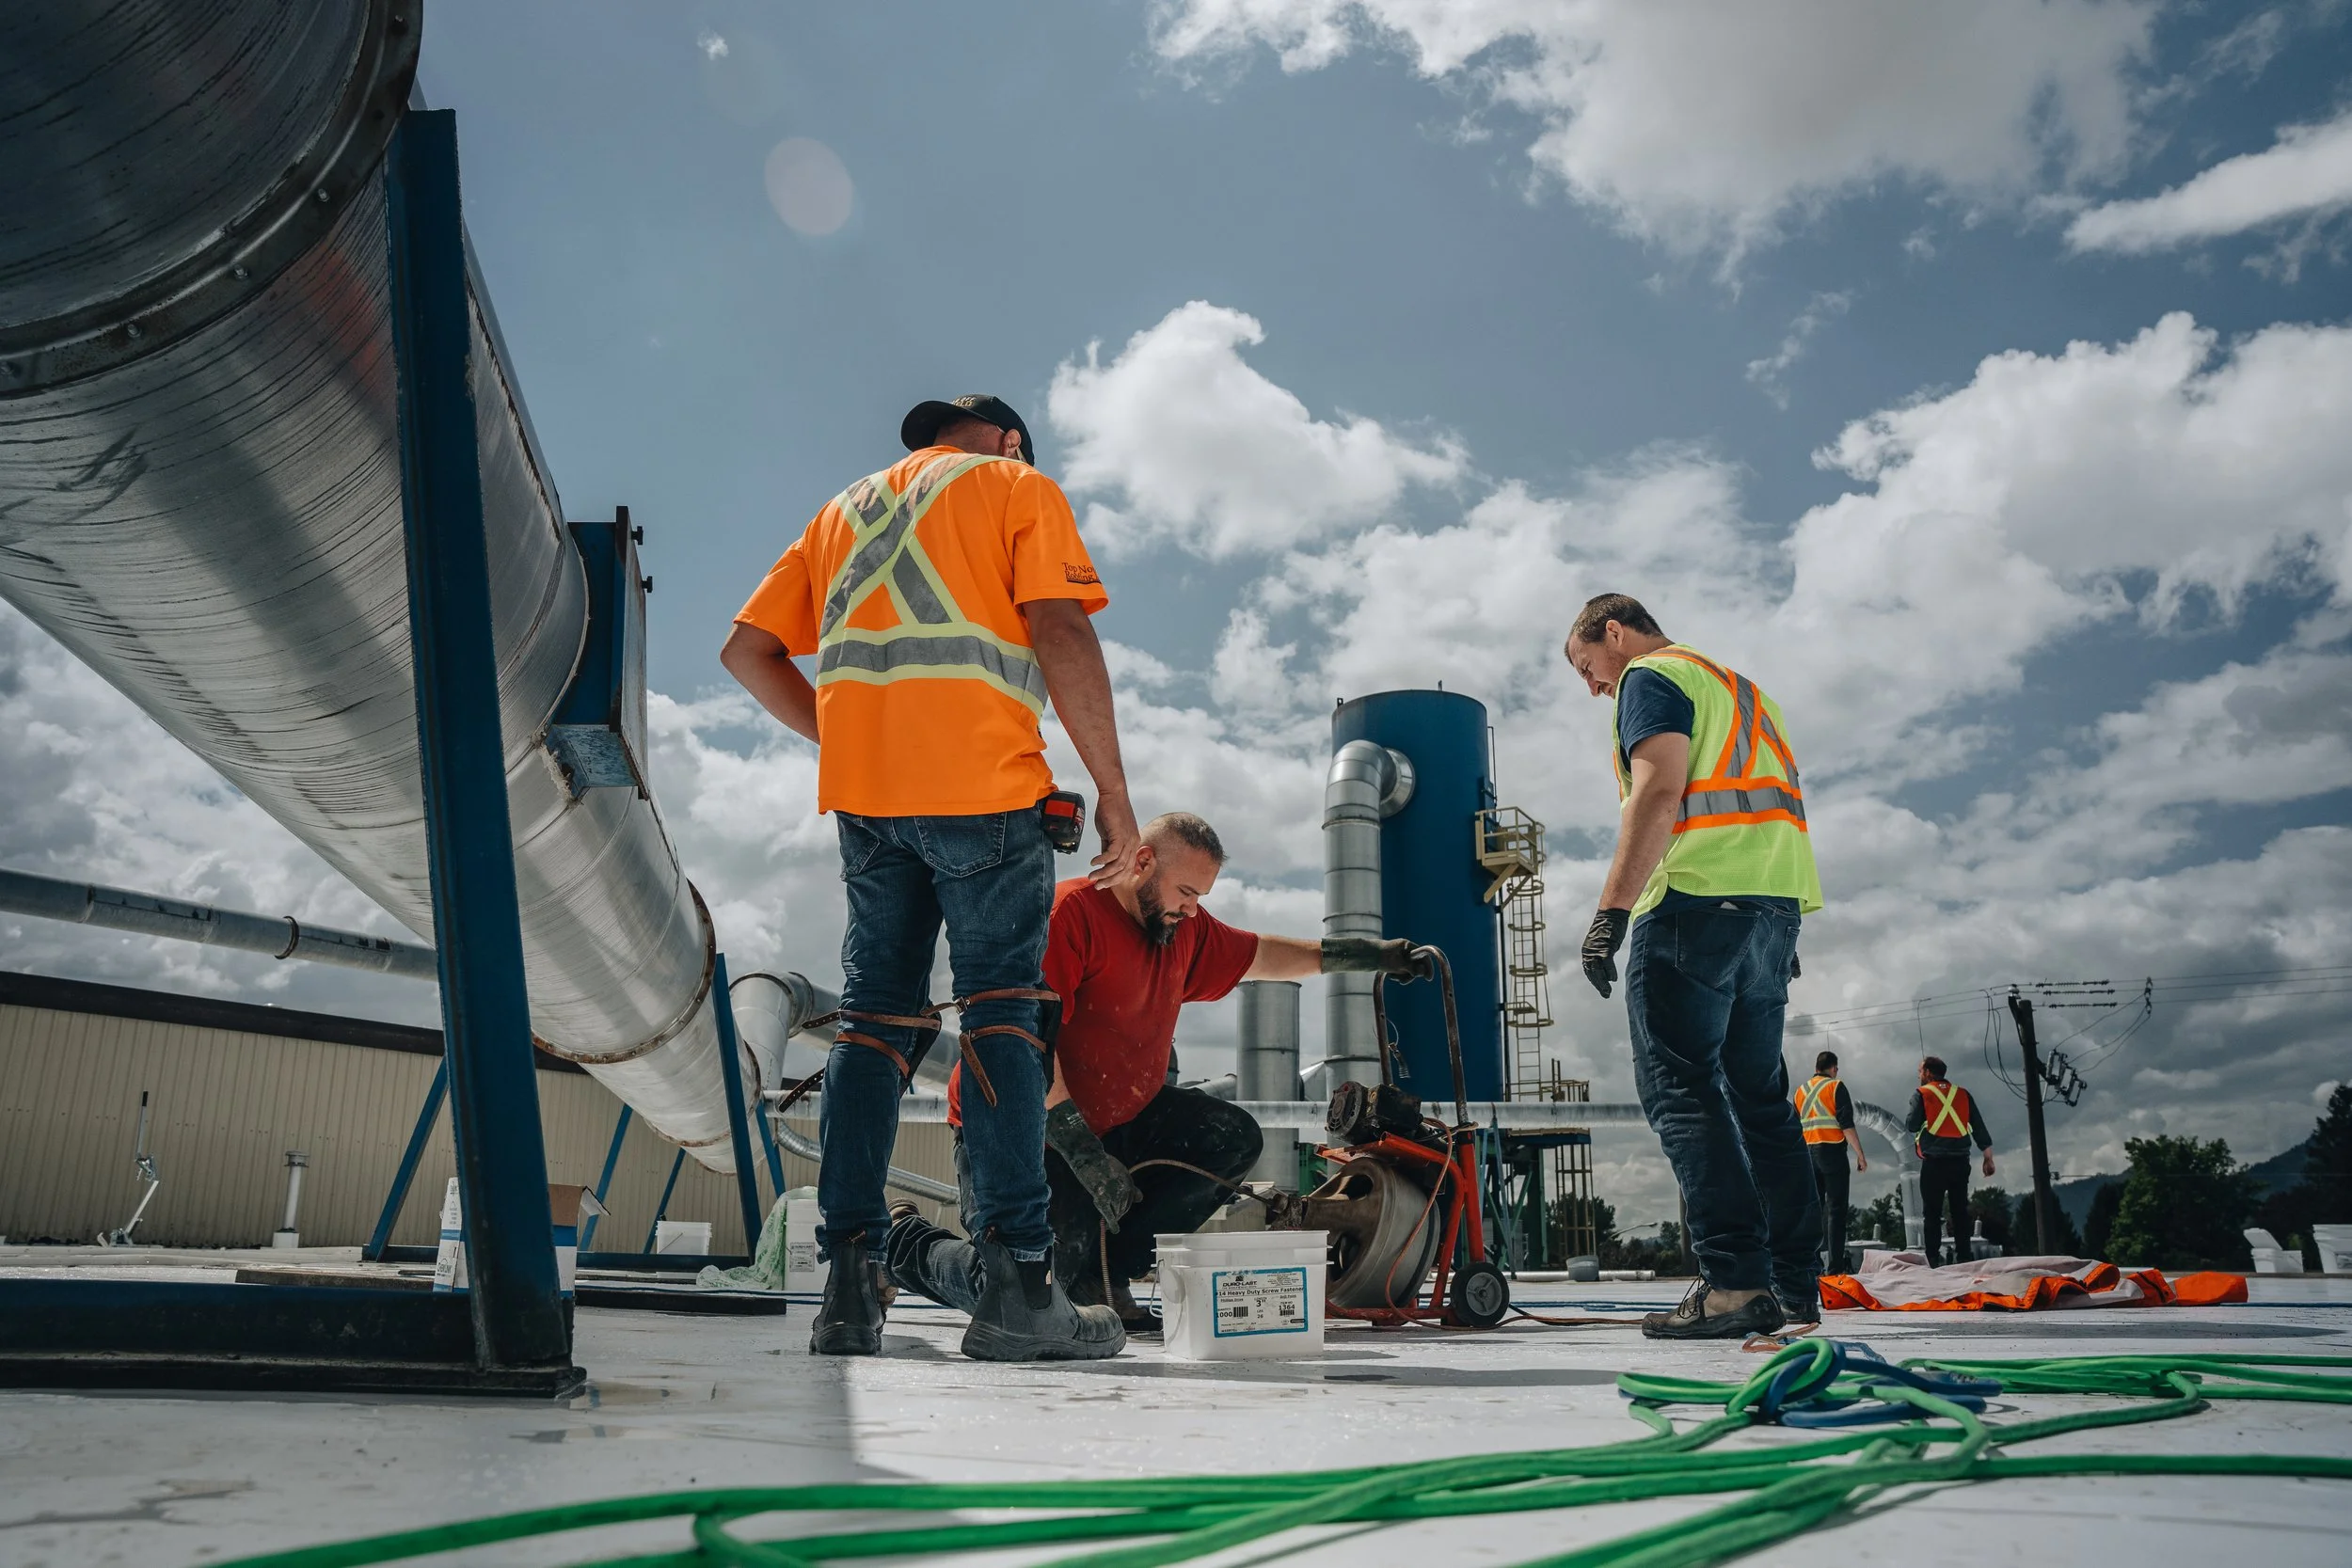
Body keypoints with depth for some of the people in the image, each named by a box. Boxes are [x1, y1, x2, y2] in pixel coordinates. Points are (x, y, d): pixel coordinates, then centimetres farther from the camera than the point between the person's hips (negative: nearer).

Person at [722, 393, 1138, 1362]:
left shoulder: (846, 508, 26)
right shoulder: (1018, 487, 10)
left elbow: (747, 649, 18)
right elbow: (1062, 631, -7)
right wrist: (1112, 790, -6)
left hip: (864, 797, 5)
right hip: (984, 787, -4)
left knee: (874, 1017, 6)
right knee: (1001, 1009, -3)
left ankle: (850, 1288, 3)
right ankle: (1016, 1287, -6)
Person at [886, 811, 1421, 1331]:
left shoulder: (1184, 928, 6)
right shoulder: (1069, 912, -21)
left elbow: (1260, 956, 23)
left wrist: (1365, 954, 17)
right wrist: (1084, 1155, -28)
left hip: (1121, 1116, 8)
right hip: (1026, 1129, -8)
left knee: (1233, 1140, -5)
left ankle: (1103, 1273, -4)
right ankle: (906, 1240, 12)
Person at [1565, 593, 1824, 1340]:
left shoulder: (1652, 676, 1)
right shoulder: (1739, 688, 29)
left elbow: (1660, 789, -15)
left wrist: (1611, 909, -21)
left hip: (1698, 895, -9)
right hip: (1775, 903, 9)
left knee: (1680, 1088, -9)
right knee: (1758, 1092, 11)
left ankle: (1737, 1282, -16)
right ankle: (1796, 1285, 12)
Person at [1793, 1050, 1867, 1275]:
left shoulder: (1800, 1090, 14)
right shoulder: (1835, 1087, -3)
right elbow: (1847, 1124, -11)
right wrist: (1860, 1154, -7)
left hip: (1807, 1154, 5)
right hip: (1832, 1152, -5)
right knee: (1836, 1210, -6)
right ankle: (1836, 1267, -11)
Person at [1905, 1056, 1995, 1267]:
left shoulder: (1921, 1094, -1)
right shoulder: (1963, 1094, 11)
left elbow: (1912, 1125, -8)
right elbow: (1980, 1128, 9)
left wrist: (1908, 1121, 14)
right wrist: (1988, 1157, 12)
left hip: (1934, 1163, -4)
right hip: (1960, 1161, 4)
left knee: (1933, 1213, 0)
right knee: (1960, 1212, 9)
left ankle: (1933, 1260, -4)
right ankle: (1963, 1259, 7)